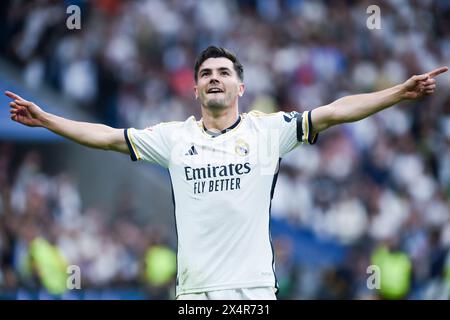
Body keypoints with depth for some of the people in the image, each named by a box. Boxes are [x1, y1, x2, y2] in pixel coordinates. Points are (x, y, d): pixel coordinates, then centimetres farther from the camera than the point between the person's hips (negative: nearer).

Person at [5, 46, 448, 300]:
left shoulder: (269, 129, 4)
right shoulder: (174, 137, 11)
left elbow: (334, 112, -1)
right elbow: (107, 137, 15)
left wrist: (402, 91, -9)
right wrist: (44, 119, 13)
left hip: (254, 287, -2)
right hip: (194, 289, 2)